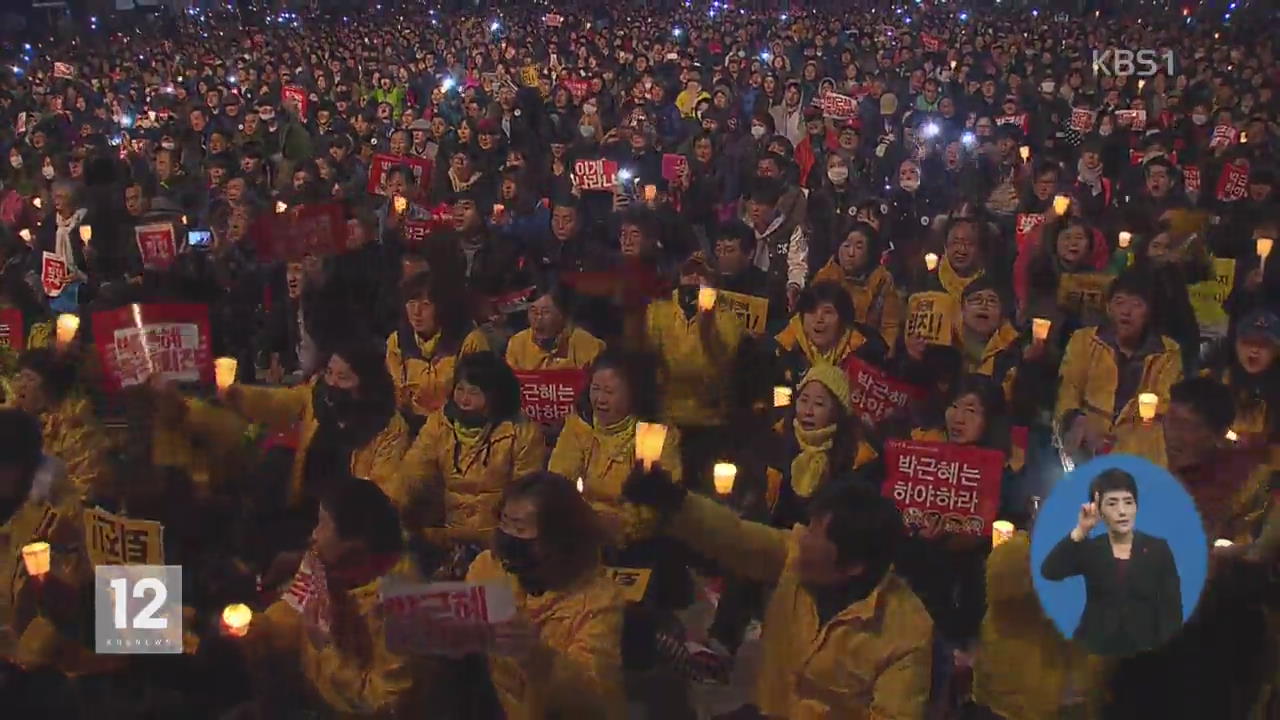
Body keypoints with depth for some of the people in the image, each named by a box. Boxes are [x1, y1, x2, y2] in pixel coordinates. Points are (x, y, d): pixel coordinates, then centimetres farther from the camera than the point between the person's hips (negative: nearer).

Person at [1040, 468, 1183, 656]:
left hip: (1143, 654, 0)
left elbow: (1171, 609, 0)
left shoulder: (1158, 549, 4)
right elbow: (1049, 571, -15)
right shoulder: (1089, 549, 4)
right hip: (1094, 652, 0)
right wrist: (1080, 531, -22)